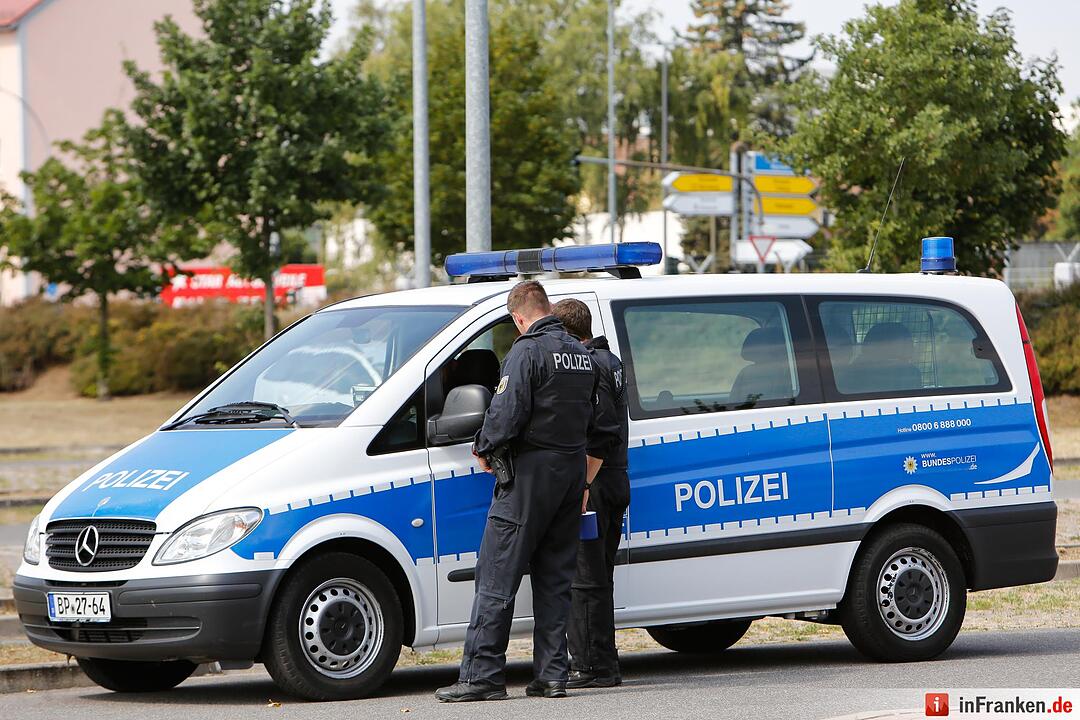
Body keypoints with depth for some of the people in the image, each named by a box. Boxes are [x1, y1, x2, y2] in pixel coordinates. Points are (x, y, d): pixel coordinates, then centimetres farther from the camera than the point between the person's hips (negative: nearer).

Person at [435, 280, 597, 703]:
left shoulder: (527, 352, -13)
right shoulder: (581, 355, 12)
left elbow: (507, 414, -20)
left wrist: (485, 448, -2)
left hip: (530, 472, -8)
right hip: (573, 470, 8)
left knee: (497, 577, -4)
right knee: (554, 579, 11)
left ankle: (482, 675, -6)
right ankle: (552, 674, 8)